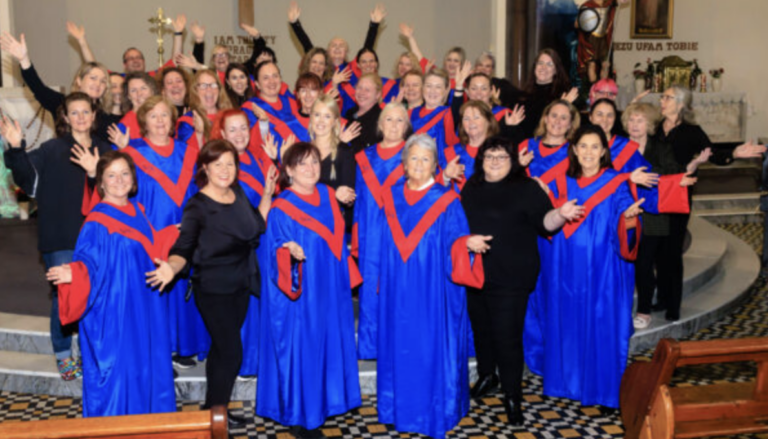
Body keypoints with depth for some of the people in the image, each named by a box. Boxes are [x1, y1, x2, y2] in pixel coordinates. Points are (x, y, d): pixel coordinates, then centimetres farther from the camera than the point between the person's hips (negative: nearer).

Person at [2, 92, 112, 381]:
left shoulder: (104, 151, 9)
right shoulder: (52, 150, 1)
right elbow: (28, 179, -14)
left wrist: (96, 172, -18)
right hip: (61, 238, -3)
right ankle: (63, 356, 15)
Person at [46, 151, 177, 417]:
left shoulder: (137, 212, 5)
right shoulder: (97, 222, -15)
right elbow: (90, 265, -17)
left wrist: (175, 233, 23)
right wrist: (72, 273, -37)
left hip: (142, 303, 7)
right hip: (112, 308, -7)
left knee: (147, 364, 15)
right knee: (116, 368, 0)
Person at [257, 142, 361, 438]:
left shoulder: (327, 196, 5)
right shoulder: (281, 209, -13)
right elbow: (275, 250, -16)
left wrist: (347, 278, 14)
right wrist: (290, 252, -38)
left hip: (330, 291, 7)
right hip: (300, 295, -7)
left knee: (328, 344, 14)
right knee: (300, 349, 0)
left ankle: (322, 402, 30)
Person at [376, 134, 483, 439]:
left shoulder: (447, 201, -4)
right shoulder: (391, 197, 8)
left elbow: (454, 241, -9)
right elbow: (385, 244, 13)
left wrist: (467, 243, -30)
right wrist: (381, 280, 11)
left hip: (433, 290, -3)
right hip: (398, 289, 4)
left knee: (433, 349, 1)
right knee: (399, 347, 9)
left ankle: (436, 412, 14)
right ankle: (400, 407, 24)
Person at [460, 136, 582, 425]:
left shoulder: (526, 188, -3)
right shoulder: (471, 188, 10)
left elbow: (545, 222, -11)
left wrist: (560, 214, -29)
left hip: (510, 278, -5)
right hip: (474, 274, 5)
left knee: (507, 336, -3)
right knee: (480, 328, 17)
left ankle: (512, 397, 13)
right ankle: (487, 376, 41)